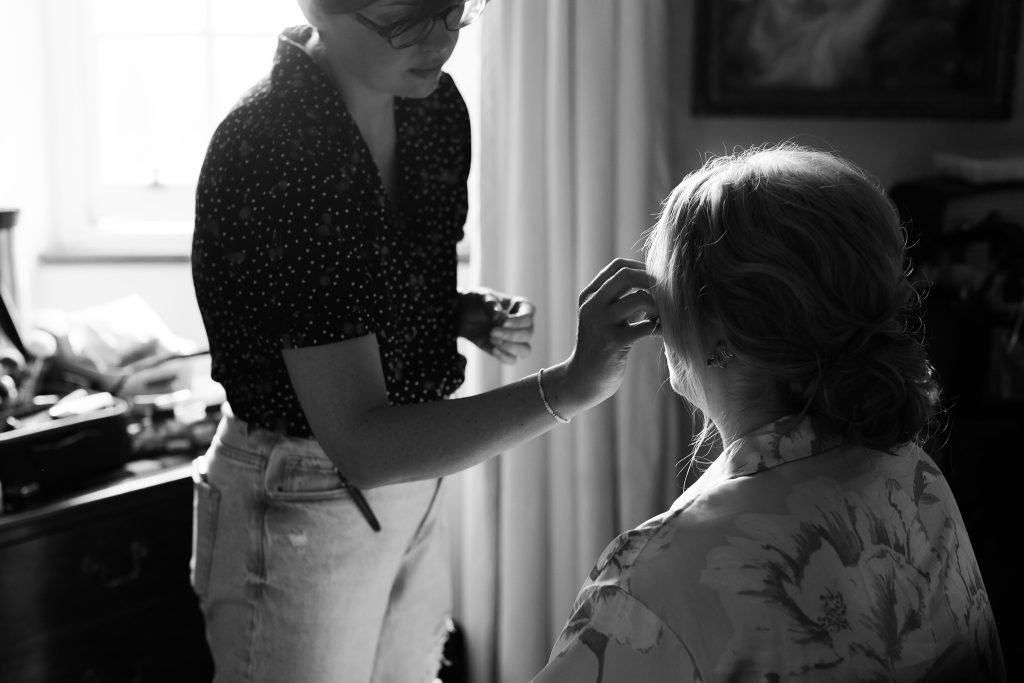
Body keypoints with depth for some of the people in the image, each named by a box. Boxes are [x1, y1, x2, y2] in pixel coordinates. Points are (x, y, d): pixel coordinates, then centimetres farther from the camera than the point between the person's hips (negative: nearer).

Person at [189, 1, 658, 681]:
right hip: (294, 508, -7)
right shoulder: (268, 151, -27)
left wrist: (472, 314, -6)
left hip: (413, 485, 7)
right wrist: (571, 386, -38)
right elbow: (360, 445, -31)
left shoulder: (437, 104, -3)